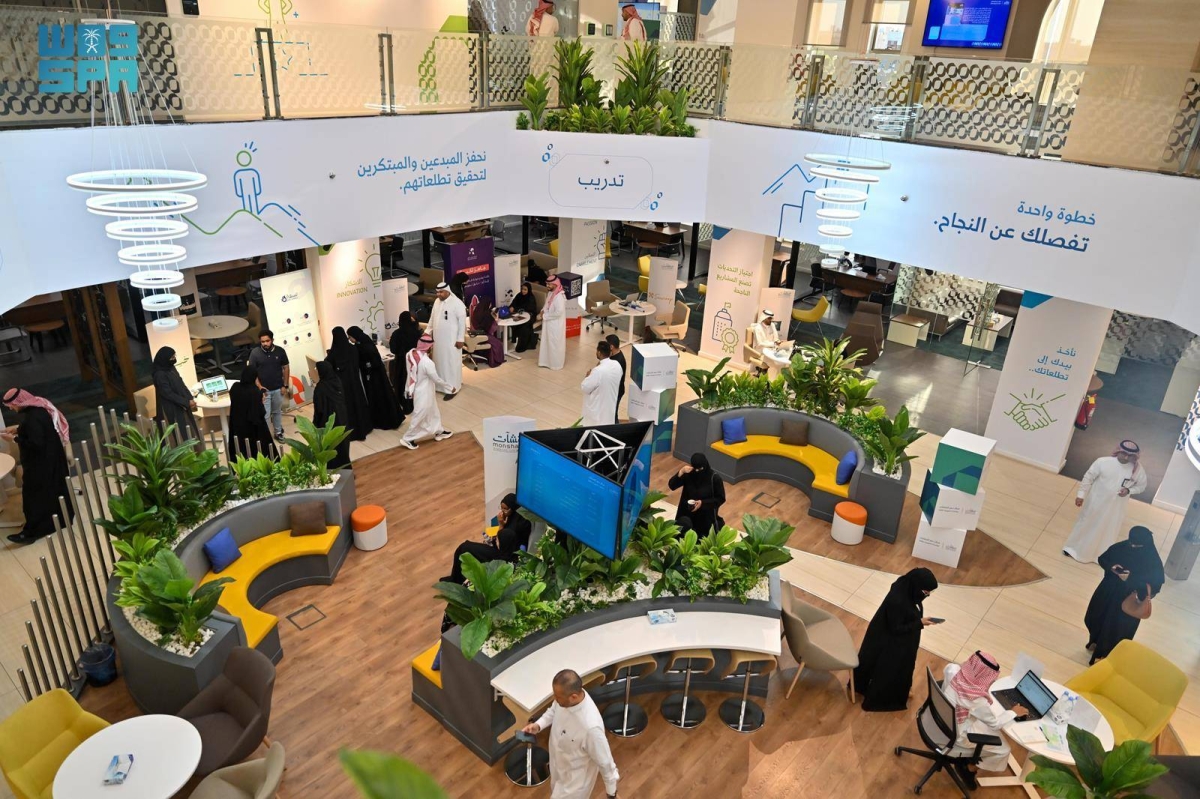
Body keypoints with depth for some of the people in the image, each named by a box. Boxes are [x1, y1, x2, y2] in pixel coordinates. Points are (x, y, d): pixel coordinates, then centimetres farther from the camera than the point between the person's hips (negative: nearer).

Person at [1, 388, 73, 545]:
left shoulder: (32, 417, -29)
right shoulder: (38, 405, 1)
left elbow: (36, 443, -29)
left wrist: (14, 438, -20)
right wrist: (18, 428, 9)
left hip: (41, 462, -10)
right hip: (51, 456, 10)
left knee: (35, 493, -1)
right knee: (55, 487, 22)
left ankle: (32, 530, 6)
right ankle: (63, 516, 36)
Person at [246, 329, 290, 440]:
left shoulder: (280, 351, -6)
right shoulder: (255, 353, -12)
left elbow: (286, 368, 2)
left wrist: (285, 386, 0)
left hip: (278, 388, 2)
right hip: (264, 389, -2)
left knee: (277, 412, 17)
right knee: (265, 414, 0)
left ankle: (278, 432, 33)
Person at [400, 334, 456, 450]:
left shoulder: (410, 353, -11)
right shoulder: (427, 362, -32)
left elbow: (410, 373, 3)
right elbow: (437, 379, -20)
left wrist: (408, 389, 17)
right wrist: (450, 388, -5)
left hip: (417, 390, 8)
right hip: (424, 393, -8)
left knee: (433, 412, 25)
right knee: (420, 416, 10)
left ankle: (439, 432, 41)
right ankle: (407, 438, 24)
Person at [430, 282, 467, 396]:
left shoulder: (457, 303, -16)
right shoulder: (437, 301, 7)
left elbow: (462, 321, -15)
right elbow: (432, 318, 17)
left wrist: (460, 339, -16)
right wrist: (429, 332, 15)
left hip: (451, 340, -7)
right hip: (438, 339, 7)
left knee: (451, 363, -1)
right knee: (440, 361, 14)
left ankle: (452, 388, 6)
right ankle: (441, 384, 28)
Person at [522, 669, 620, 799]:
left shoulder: (590, 726, -43)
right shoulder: (566, 696, -23)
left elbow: (604, 760, -27)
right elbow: (554, 711, 3)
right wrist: (538, 725, -15)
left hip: (577, 777, -7)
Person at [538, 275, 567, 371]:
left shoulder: (559, 296, -25)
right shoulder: (551, 293, 5)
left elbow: (558, 312, -29)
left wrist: (545, 316, -20)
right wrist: (543, 311, -1)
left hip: (556, 325, -9)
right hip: (549, 323, 9)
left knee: (555, 344, 4)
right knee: (547, 343, 18)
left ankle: (556, 364, 17)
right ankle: (547, 361, 32)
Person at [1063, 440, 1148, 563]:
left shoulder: (1138, 469, -15)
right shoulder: (1103, 462, -20)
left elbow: (1141, 486, 2)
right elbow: (1088, 478, -9)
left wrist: (1129, 490, -18)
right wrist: (1081, 494, -8)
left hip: (1115, 506, 1)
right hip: (1096, 501, -1)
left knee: (1107, 532, 16)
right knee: (1085, 524, 17)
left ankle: (1099, 555, 38)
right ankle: (1072, 547, 36)